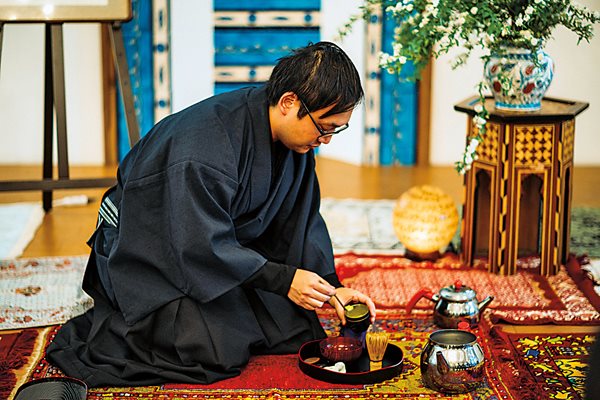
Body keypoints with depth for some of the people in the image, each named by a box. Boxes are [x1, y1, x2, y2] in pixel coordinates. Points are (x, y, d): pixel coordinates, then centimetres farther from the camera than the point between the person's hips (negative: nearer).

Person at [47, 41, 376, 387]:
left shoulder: (296, 132, -9)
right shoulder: (205, 150, -35)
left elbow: (300, 219, 1)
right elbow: (202, 247, -32)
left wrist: (330, 286, -9)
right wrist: (282, 279, -33)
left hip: (228, 243, 8)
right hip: (151, 252, -8)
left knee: (292, 326, -1)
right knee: (218, 351, -22)